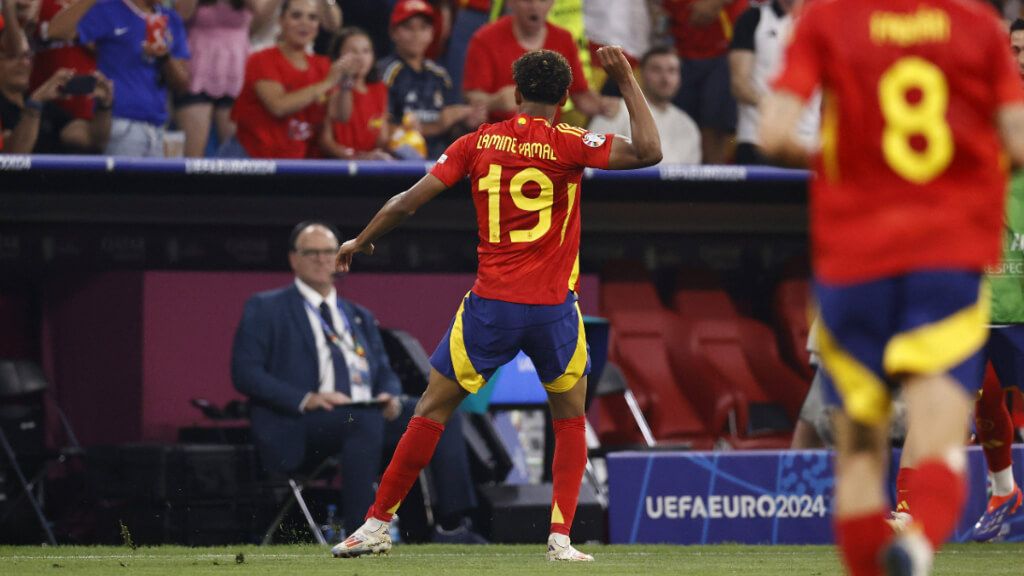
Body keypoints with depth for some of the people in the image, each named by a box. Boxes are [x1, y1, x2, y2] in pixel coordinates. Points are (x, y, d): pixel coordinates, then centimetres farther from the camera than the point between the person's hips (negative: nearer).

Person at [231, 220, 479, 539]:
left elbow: (384, 374, 22)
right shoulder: (265, 309, 10)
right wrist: (306, 399, -16)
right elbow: (245, 372, -2)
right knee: (366, 420, -38)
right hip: (300, 426, -6)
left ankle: (455, 521, -25)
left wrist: (391, 398, -5)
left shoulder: (360, 317, 28)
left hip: (370, 414, 6)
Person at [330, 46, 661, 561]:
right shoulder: (567, 145, -6)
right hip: (553, 306, -1)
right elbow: (648, 151, -13)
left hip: (490, 305, 1)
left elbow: (407, 203, 3)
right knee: (570, 419, 17)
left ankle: (377, 524, 11)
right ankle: (561, 538, 5)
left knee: (433, 409, 11)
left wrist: (360, 242, 19)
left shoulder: (478, 143, 2)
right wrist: (625, 80, -5)